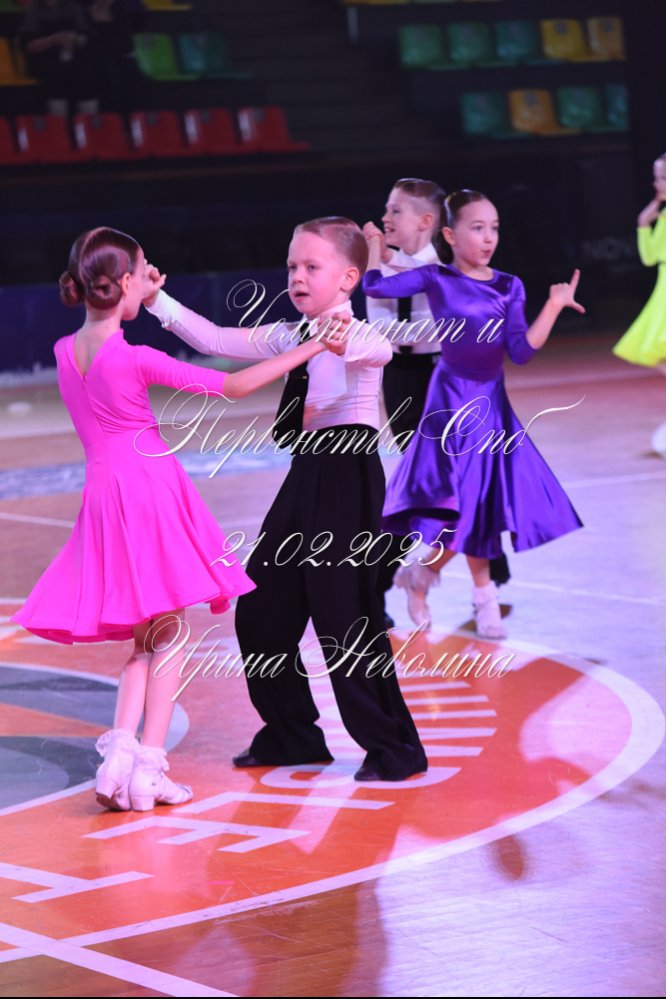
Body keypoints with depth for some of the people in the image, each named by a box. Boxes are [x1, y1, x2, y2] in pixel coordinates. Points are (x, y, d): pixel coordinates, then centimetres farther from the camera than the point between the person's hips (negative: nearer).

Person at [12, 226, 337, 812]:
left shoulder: (66, 351, 1)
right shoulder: (137, 360, -17)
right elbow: (232, 386, -14)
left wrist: (139, 301, 35)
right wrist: (310, 349, -9)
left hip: (104, 495, 6)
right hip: (151, 488, -6)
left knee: (147, 633, 15)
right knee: (167, 633, 5)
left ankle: (120, 753, -2)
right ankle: (148, 768, -1)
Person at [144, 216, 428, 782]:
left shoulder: (359, 336, -11)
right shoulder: (289, 338, 12)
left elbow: (382, 349, -35)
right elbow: (215, 340, 12)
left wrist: (339, 334, -57)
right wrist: (158, 301, 3)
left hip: (348, 477, -8)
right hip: (306, 476, 9)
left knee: (343, 613, -7)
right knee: (261, 608, 11)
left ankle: (392, 746, 5)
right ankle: (292, 736, 26)